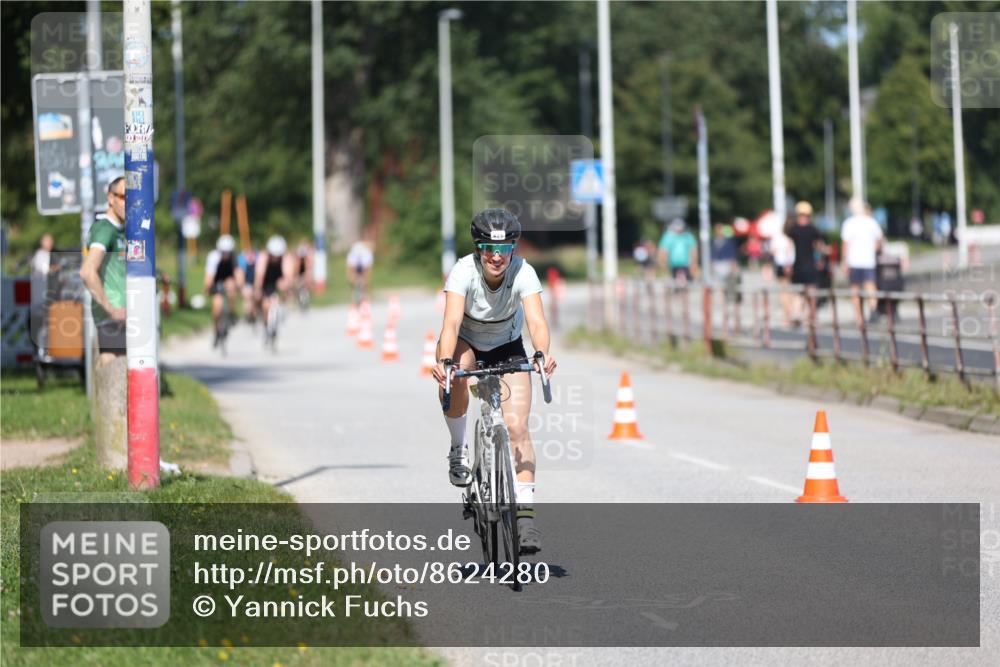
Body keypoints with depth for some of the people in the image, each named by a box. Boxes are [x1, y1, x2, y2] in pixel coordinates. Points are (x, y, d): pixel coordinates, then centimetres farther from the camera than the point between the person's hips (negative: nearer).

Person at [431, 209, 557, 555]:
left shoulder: (523, 273, -27)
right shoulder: (464, 271, -29)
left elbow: (537, 320, -38)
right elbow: (451, 322, -40)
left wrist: (543, 354, -59)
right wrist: (444, 361, -57)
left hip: (507, 346, 1)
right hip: (465, 342, -1)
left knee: (517, 425, -15)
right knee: (453, 376, -36)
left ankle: (525, 511, -11)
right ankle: (459, 449, -13)